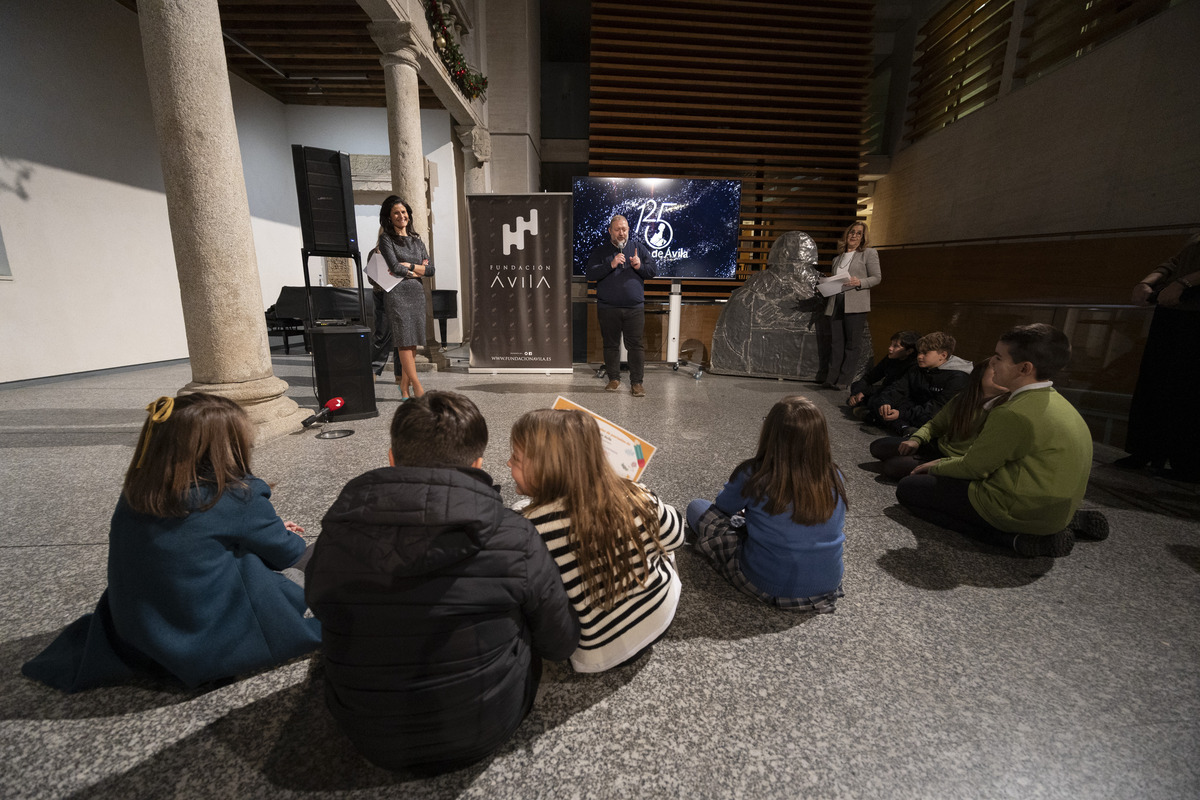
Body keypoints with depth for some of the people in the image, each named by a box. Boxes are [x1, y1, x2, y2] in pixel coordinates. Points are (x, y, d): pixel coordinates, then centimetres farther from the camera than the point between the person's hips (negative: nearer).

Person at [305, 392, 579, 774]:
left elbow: (319, 609, 5)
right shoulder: (514, 538, -24)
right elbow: (561, 646, -9)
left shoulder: (334, 537, -16)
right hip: (484, 732, -2)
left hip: (369, 739, 3)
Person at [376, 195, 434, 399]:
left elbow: (430, 270, 8)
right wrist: (418, 270, 1)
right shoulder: (386, 239, 3)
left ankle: (405, 389, 9)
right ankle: (417, 386, -9)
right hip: (397, 293, -5)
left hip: (417, 293, 5)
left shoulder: (416, 240, 18)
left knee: (413, 342, 3)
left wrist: (409, 265, -3)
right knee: (404, 340, -10)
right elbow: (395, 267, -10)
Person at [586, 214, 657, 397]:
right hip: (608, 308, 0)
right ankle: (614, 379, 20)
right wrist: (611, 265, -16)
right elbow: (591, 275, -4)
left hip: (635, 308, 0)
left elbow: (653, 271, 10)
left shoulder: (639, 248, 13)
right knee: (611, 345, 7)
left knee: (636, 345, -2)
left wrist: (640, 266, -10)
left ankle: (637, 382, 5)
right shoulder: (599, 251, 8)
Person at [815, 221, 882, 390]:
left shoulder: (869, 253, 9)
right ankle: (831, 378, 1)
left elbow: (877, 277, 3)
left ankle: (844, 380, -3)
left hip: (855, 305, -4)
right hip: (835, 304, 4)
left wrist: (859, 282, -14)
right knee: (835, 343, 1)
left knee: (852, 343, -4)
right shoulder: (837, 259, 23)